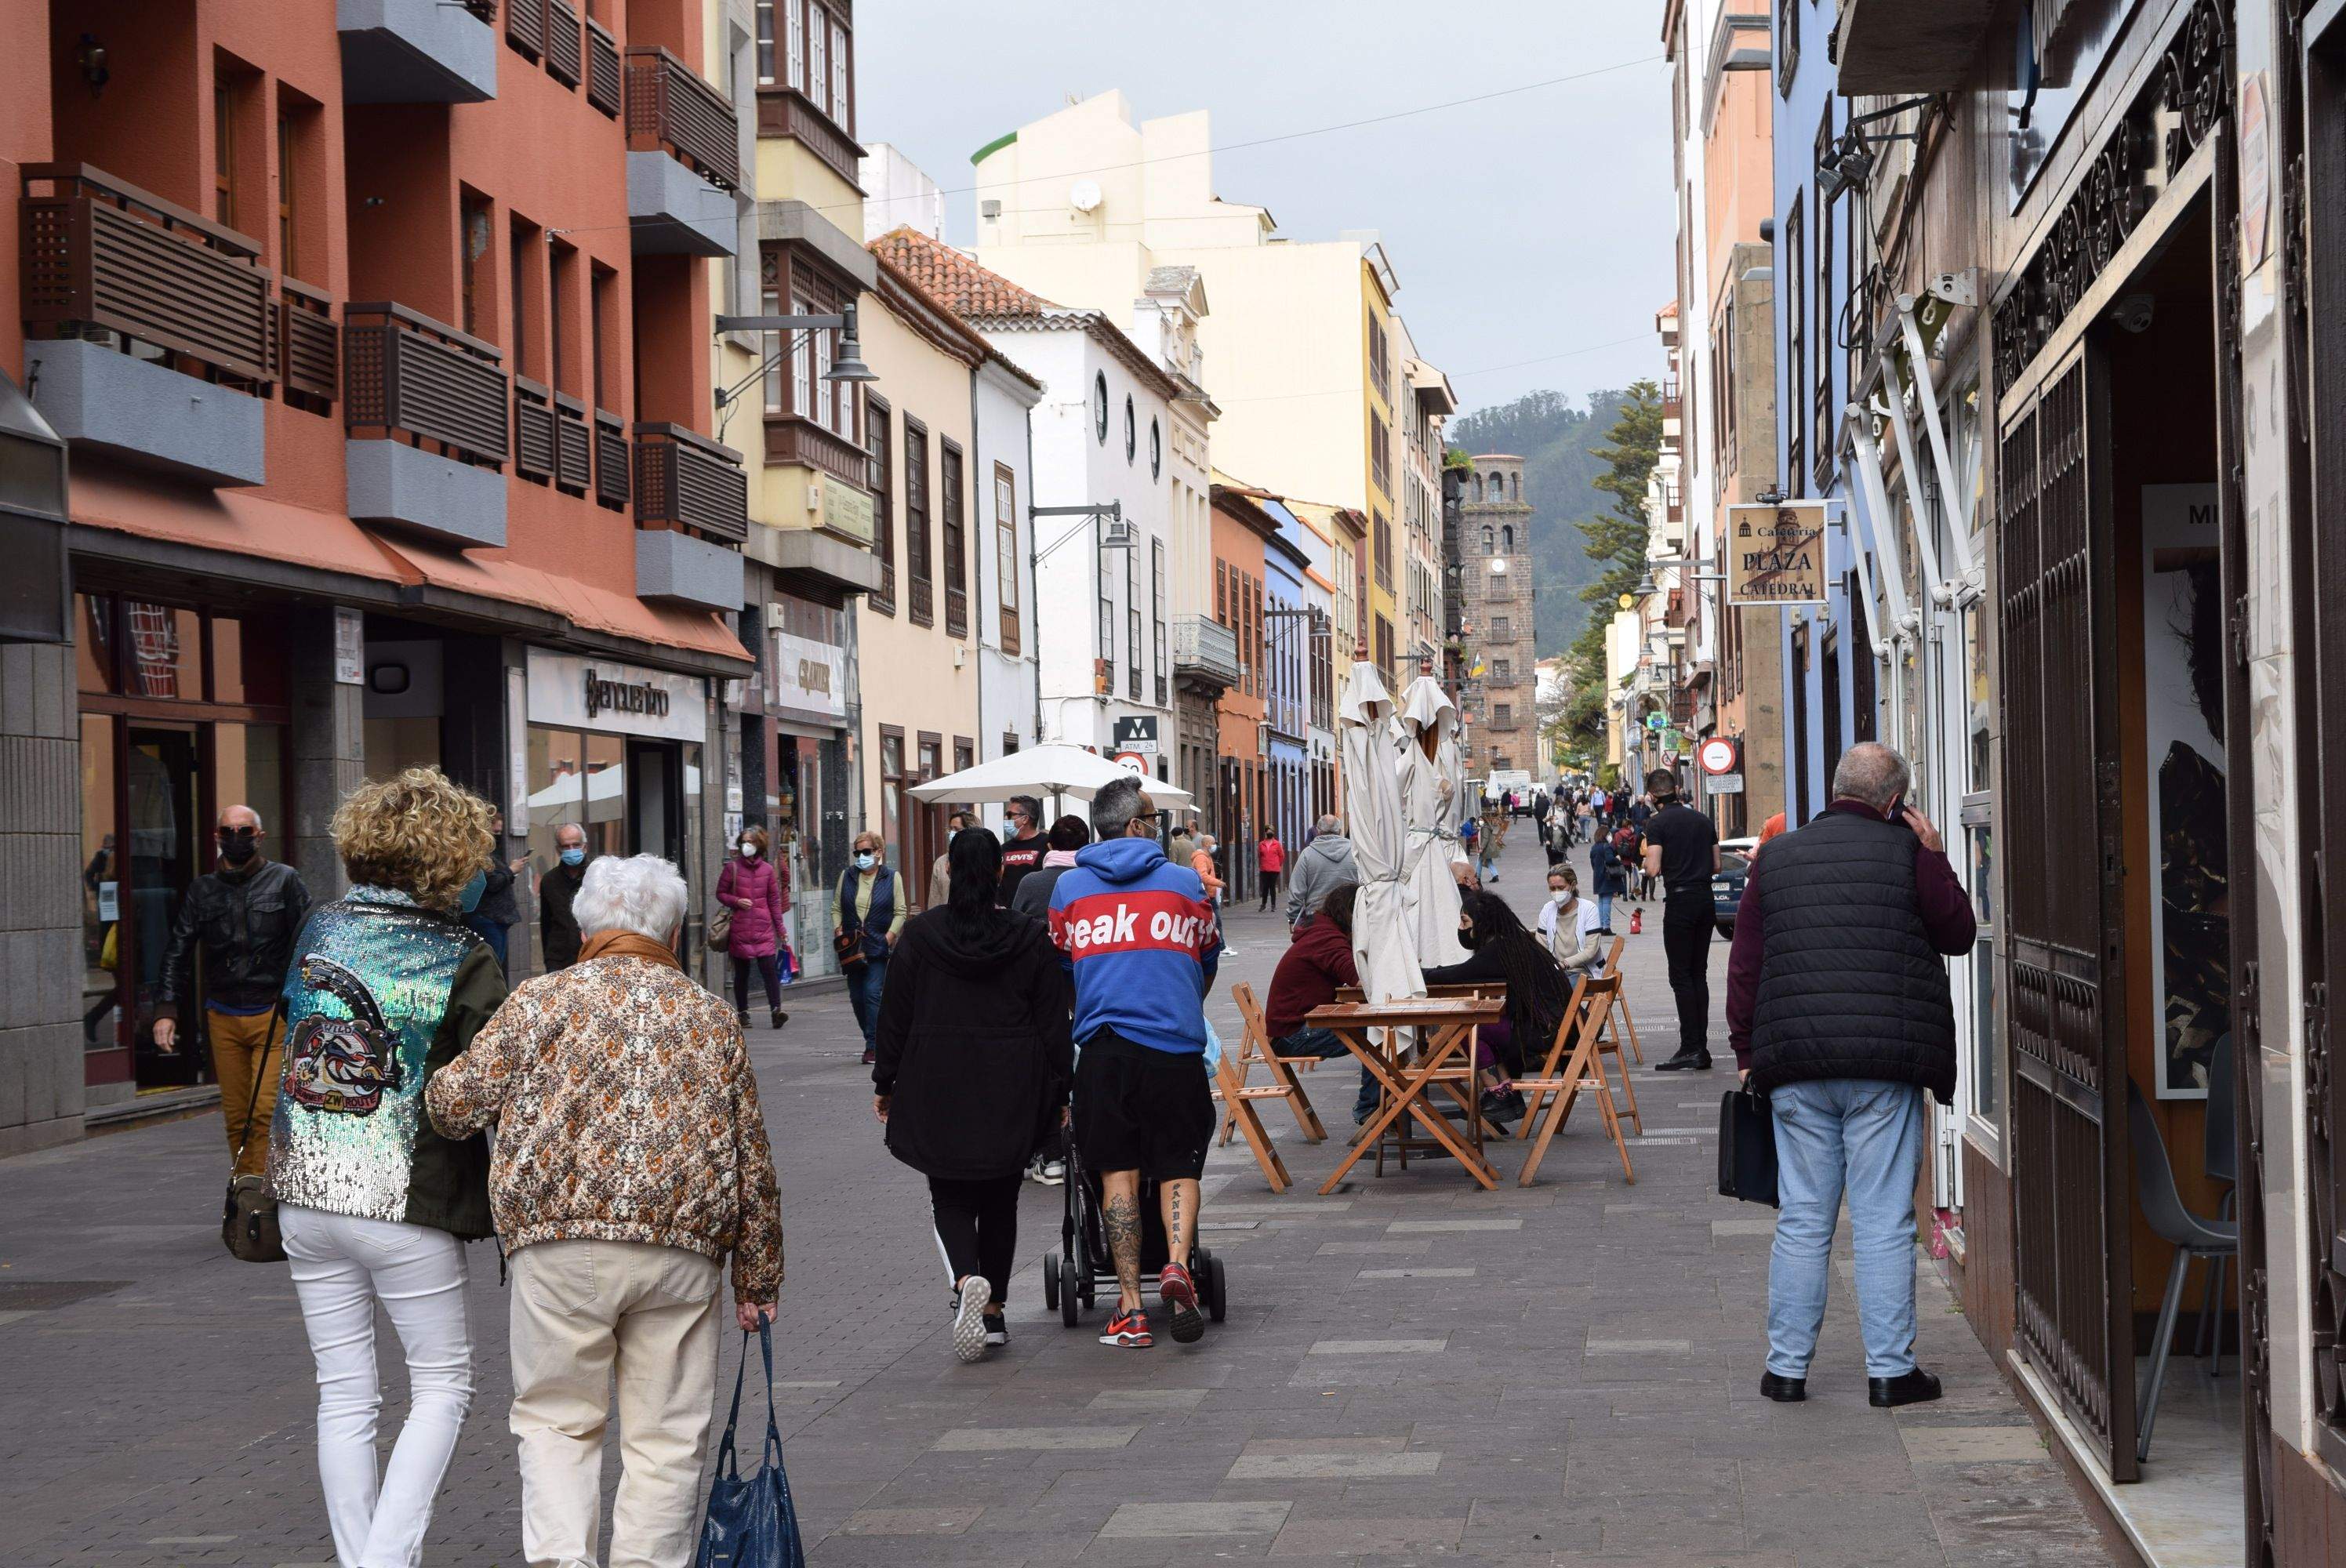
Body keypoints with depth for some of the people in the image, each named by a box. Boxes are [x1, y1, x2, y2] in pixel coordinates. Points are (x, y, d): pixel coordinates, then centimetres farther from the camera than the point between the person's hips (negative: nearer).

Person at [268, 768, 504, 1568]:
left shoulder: (318, 931, 4)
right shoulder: (463, 961, -10)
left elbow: (287, 1040, 13)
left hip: (306, 1196, 5)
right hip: (407, 1204, -4)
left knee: (344, 1395, 13)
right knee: (442, 1383, 10)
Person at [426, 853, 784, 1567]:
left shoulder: (542, 1000, 4)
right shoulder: (712, 1017, 12)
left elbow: (454, 1102, 3)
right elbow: (752, 1161, 12)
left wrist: (439, 1088, 28)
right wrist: (758, 1279, 18)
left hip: (560, 1243, -1)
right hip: (683, 1247, 2)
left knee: (556, 1419, 10)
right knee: (665, 1436, 8)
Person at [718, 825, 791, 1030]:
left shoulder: (768, 870, 7)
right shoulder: (732, 867, 3)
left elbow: (775, 900, 10)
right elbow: (721, 893, 9)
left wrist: (781, 928, 7)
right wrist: (737, 901, -11)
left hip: (764, 929, 0)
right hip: (740, 929, 0)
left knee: (770, 969, -11)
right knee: (741, 973, 7)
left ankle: (776, 1011, -15)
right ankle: (742, 1013, 16)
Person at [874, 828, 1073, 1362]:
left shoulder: (919, 936, -3)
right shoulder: (1031, 938, -2)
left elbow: (895, 1017, 1)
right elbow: (1054, 1025, 0)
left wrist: (885, 1084, 11)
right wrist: (1060, 1093, 7)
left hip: (938, 1092, -1)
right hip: (1011, 1095, 1)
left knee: (950, 1196, 8)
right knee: (1000, 1199, 14)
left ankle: (967, 1281, -19)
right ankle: (994, 1310, 16)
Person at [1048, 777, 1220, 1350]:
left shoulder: (1069, 887, 9)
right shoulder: (1185, 882, 6)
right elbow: (1207, 961, 19)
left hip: (1103, 1046, 1)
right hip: (1175, 1045, -1)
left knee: (1117, 1172, 5)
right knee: (1178, 1167, 7)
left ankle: (1130, 1307, 2)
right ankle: (1177, 1265, -19)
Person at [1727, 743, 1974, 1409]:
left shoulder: (1774, 860, 10)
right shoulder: (1908, 852, -2)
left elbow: (1744, 967, 10)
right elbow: (1959, 933, 7)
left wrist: (1748, 1053, 15)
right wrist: (1937, 862, 14)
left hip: (1795, 1067, 3)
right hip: (1886, 1064, -3)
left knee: (1802, 1221, 8)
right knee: (1885, 1222, 1)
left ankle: (1786, 1366, 11)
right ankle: (1890, 1369, 3)